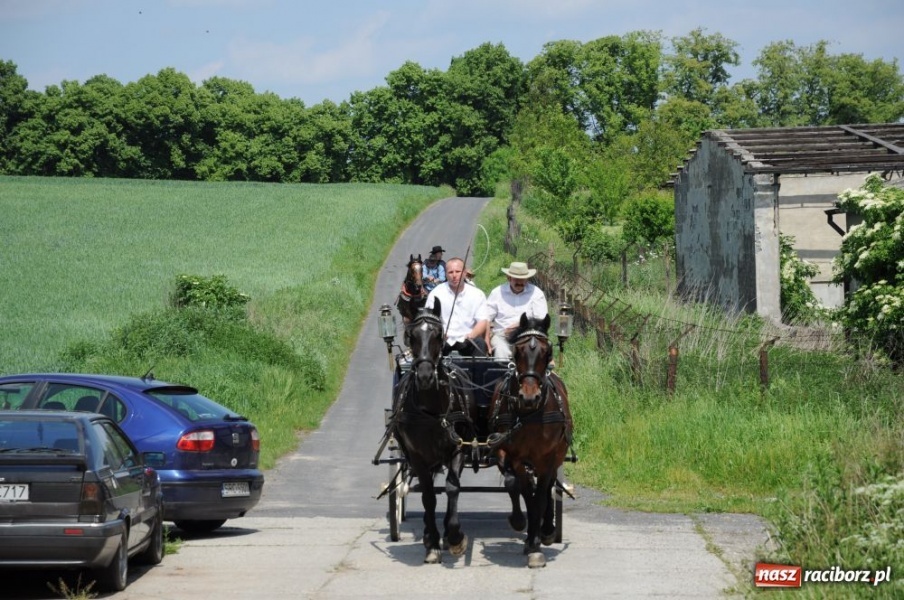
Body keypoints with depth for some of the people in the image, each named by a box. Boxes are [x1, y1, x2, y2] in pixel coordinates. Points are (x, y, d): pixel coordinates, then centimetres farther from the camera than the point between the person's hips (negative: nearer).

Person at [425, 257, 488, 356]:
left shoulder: (477, 294, 7)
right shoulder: (436, 294, 5)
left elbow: (482, 322, 2)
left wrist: (471, 336, -19)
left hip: (466, 340, 1)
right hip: (444, 340, -1)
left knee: (480, 343, -30)